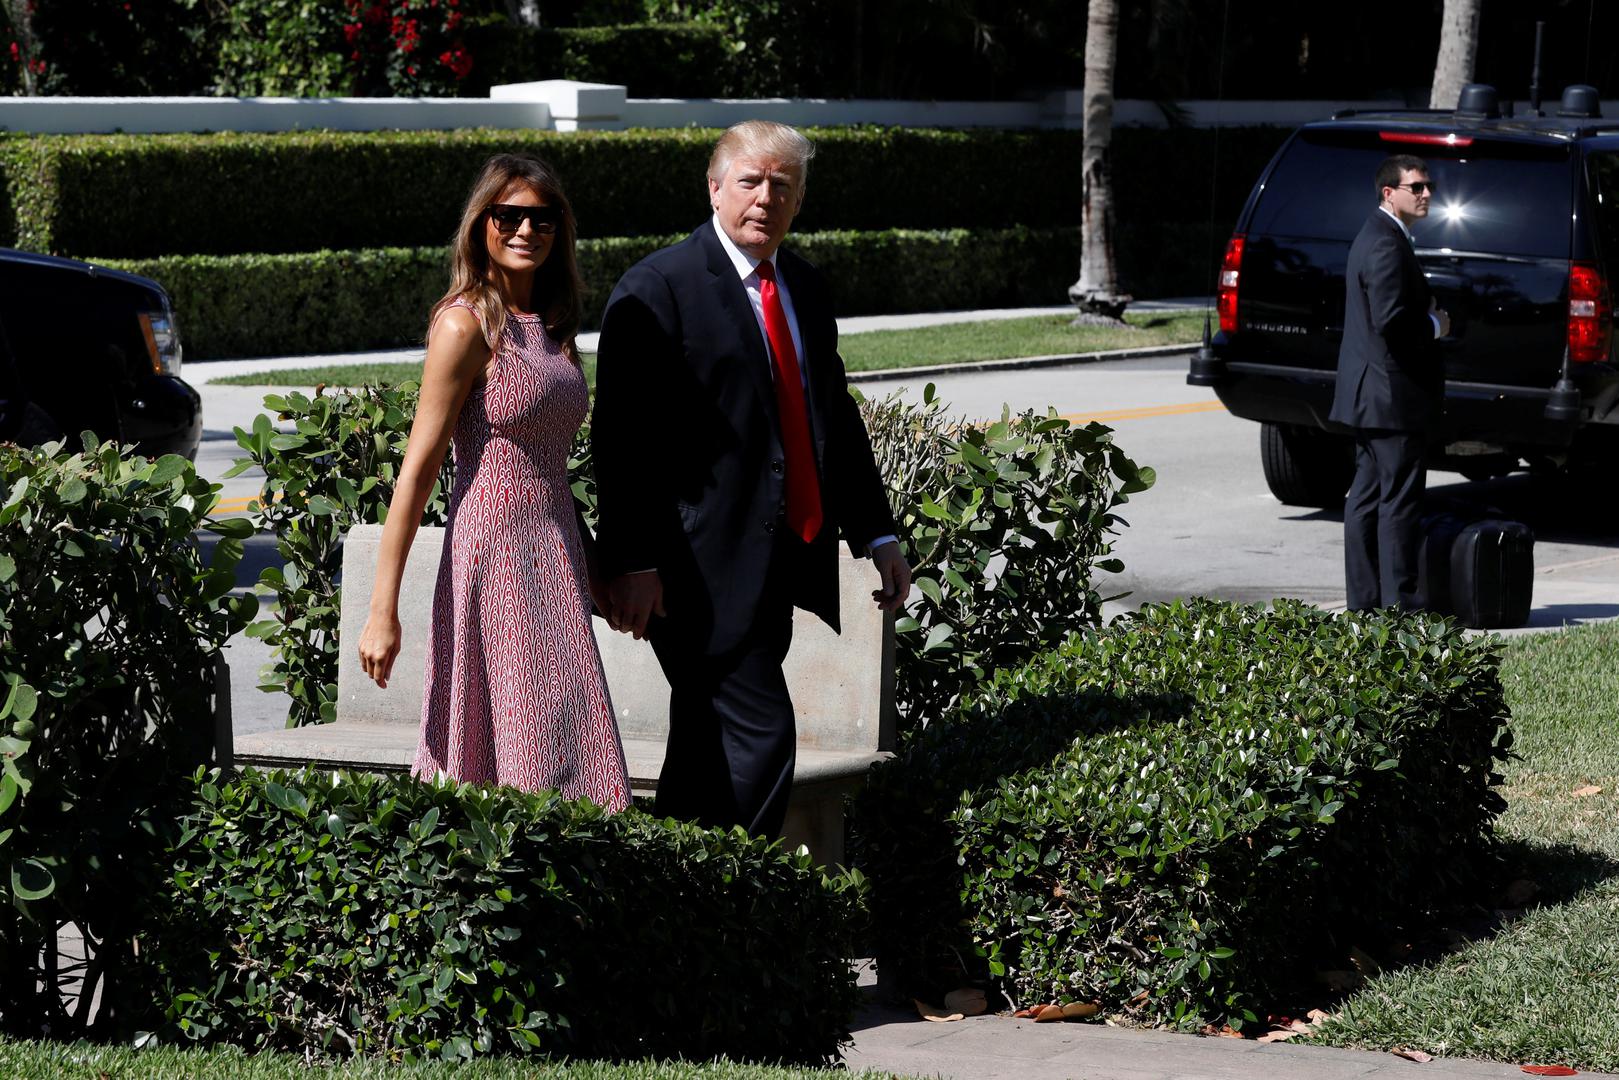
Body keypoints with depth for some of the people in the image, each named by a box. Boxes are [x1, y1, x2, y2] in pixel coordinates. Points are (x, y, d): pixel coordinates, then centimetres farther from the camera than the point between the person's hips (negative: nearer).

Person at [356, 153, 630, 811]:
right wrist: (383, 610, -15)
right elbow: (420, 465, -12)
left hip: (555, 560, 8)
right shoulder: (467, 323, -8)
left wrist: (592, 569, 21)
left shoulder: (550, 327, 14)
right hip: (495, 558, -8)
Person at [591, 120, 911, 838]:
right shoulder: (656, 289, -8)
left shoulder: (805, 288, 16)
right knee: (760, 738, -13)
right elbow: (622, 436, -13)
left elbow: (836, 417, 23)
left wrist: (875, 535, 19)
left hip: (782, 559, 8)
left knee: (712, 746, 12)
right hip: (707, 568, -8)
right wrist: (632, 563, -18)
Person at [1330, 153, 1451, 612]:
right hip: (1392, 394, -11)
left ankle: (1365, 599, 18)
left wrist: (1429, 314, 8)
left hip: (1371, 395, 11)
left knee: (1368, 496, 13)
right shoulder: (1387, 245, -18)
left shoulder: (1377, 236, 17)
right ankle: (1399, 602, -5)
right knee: (1400, 498, -7)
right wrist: (1435, 326, -10)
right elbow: (1392, 320, -26)